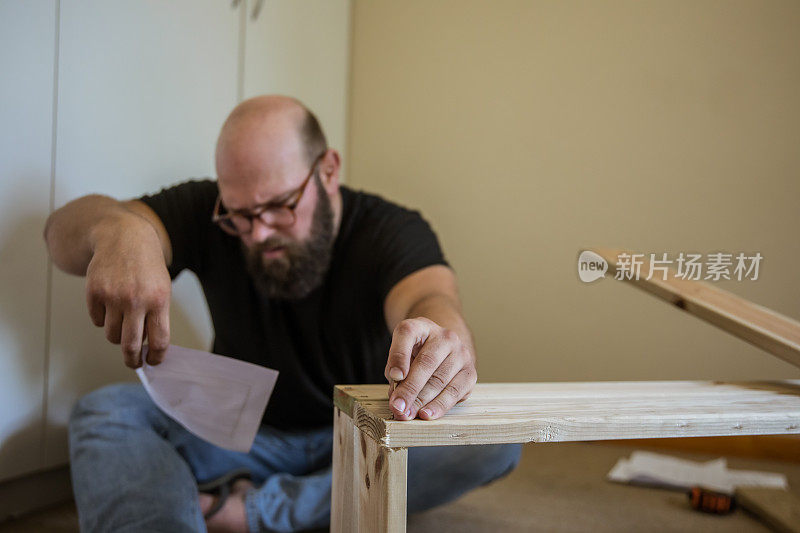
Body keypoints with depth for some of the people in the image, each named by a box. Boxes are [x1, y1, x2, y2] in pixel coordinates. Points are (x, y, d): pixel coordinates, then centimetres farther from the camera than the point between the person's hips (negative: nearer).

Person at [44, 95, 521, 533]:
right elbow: (67, 227, -26)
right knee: (105, 412, -21)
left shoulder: (392, 231, -18)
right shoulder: (209, 214, -12)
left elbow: (431, 296, -40)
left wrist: (445, 337, -67)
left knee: (496, 440, -28)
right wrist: (120, 231, -52)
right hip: (241, 435, 1)